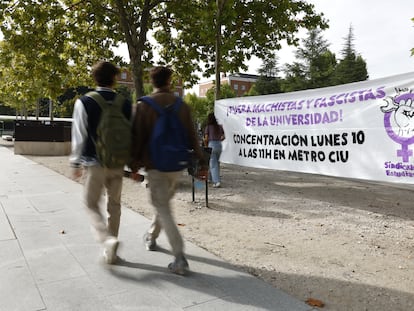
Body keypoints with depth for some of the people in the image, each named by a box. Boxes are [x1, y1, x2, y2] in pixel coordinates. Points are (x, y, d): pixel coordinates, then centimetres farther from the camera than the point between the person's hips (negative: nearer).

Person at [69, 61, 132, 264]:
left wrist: (76, 163, 4)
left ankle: (107, 240, -10)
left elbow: (79, 136, -7)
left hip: (94, 163, -3)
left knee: (92, 204, 12)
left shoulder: (84, 102, -7)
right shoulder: (125, 104, 0)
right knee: (114, 205, 14)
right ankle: (110, 253, 23)